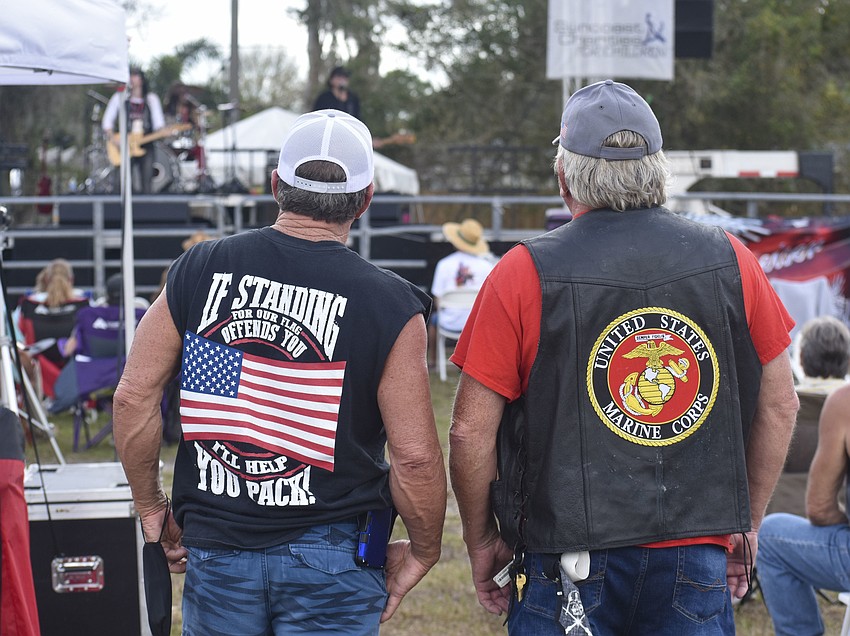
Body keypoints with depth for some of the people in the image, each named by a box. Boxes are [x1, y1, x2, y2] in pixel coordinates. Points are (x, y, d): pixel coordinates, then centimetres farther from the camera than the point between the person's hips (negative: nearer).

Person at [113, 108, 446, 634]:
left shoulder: (200, 270, -1)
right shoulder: (388, 305, -10)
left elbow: (135, 397, 1)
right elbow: (414, 456, -12)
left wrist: (152, 509, 13)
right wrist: (423, 552, 4)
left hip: (215, 548, 3)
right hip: (331, 559, -2)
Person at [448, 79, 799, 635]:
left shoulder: (524, 273, -7)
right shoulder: (730, 261, 0)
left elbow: (472, 430, -6)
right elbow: (779, 406, 8)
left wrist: (482, 540, 7)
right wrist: (747, 523, 19)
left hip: (568, 562, -2)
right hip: (698, 562, 2)